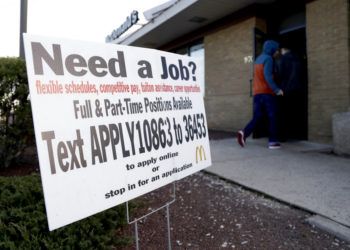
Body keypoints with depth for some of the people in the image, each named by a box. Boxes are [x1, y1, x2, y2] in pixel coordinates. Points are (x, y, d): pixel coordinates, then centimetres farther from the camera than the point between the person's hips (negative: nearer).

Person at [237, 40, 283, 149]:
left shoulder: (258, 59, 20)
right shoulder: (268, 58, -7)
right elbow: (267, 76, -19)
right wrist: (276, 89, -20)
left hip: (256, 92, 7)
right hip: (267, 92, -7)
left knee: (257, 117, 5)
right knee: (272, 117, 2)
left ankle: (244, 133, -15)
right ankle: (273, 141, 4)